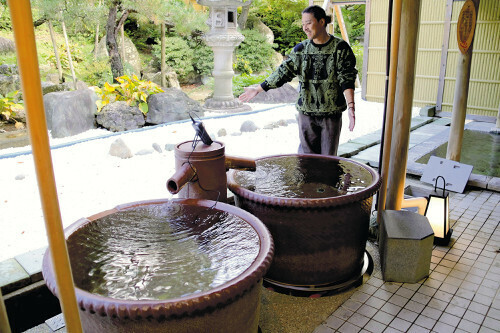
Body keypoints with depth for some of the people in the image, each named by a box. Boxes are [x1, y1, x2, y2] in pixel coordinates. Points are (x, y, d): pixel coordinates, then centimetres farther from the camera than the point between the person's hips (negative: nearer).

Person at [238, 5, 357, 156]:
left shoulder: (340, 47, -4)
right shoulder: (300, 49, 5)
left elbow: (347, 79, -10)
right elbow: (283, 72, 9)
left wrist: (351, 106, -23)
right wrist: (258, 89, 9)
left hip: (331, 114, -2)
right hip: (306, 112, 2)